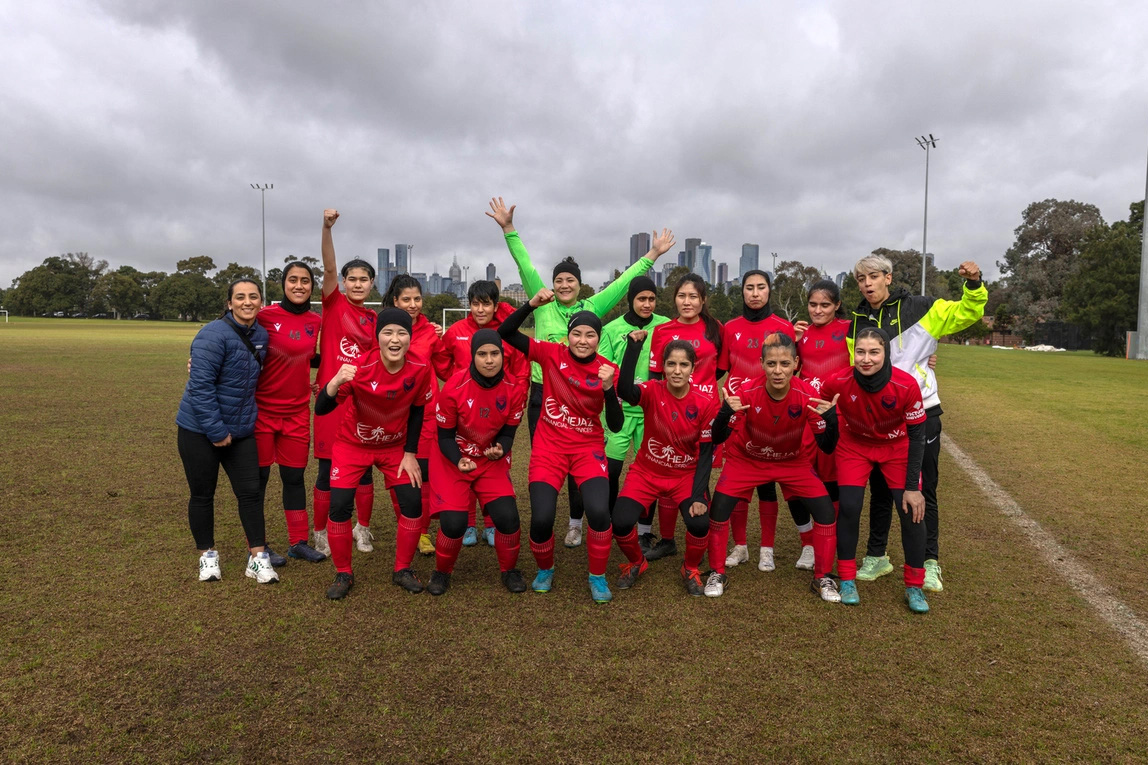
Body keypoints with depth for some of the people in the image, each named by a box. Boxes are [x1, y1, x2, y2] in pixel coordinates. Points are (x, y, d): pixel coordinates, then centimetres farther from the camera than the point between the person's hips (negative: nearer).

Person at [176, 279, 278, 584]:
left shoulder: (261, 335, 3)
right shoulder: (214, 335, -18)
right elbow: (200, 386, -22)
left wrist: (234, 428, 13)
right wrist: (216, 431, -20)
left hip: (241, 430, 5)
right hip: (200, 430, -5)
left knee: (250, 492, 3)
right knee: (202, 494, 8)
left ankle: (258, 558, 11)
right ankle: (207, 555, 25)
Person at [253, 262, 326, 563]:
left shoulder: (315, 321, 3)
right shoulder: (266, 316, -12)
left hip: (297, 411, 4)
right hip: (262, 409, -4)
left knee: (294, 476, 11)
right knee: (259, 476, 8)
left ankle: (299, 542, 24)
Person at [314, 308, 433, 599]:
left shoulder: (420, 370, -20)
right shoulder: (360, 368, -28)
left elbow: (416, 411, -3)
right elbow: (321, 409, -33)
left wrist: (410, 454, -5)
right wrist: (336, 382, -53)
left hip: (394, 447, 2)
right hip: (352, 445, -2)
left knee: (412, 504, -7)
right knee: (339, 506, -12)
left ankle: (403, 570, 16)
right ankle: (343, 574, 12)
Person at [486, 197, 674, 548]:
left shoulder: (591, 308, 5)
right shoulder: (543, 305, 4)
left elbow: (624, 281, 6)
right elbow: (525, 267, -1)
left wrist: (652, 255, 5)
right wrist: (509, 229, -6)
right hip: (542, 395, 0)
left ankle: (575, 523, 24)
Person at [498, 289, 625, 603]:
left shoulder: (608, 370, -5)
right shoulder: (552, 354, -5)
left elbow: (616, 425, -10)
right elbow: (505, 333, -9)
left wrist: (608, 388, -24)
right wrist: (533, 304, -21)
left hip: (588, 448, 0)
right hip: (549, 446, 0)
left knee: (599, 511, -23)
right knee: (541, 518, -14)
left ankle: (598, 577, 6)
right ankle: (545, 569, 20)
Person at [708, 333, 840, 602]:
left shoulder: (807, 395, -26)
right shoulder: (747, 392, -29)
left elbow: (827, 447, -20)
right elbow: (718, 439, -25)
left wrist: (830, 417, -40)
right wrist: (726, 411, -45)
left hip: (793, 462, 1)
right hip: (746, 460, -1)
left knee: (826, 511, -9)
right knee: (718, 509, -14)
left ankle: (822, 578, 14)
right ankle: (717, 574, 9)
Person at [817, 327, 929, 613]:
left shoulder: (906, 385, -29)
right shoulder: (838, 383, -28)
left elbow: (917, 436, -17)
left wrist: (912, 486, -16)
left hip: (897, 447, 0)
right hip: (854, 445, 0)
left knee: (912, 511, -7)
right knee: (849, 508, -11)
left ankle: (915, 587, 13)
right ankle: (847, 580, 9)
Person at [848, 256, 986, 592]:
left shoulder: (918, 308, -2)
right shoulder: (856, 324, 7)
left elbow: (966, 313, -2)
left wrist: (974, 286, -18)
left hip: (921, 414, -3)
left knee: (924, 490, 5)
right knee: (880, 490, 13)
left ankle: (930, 563, 17)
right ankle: (876, 556, 26)